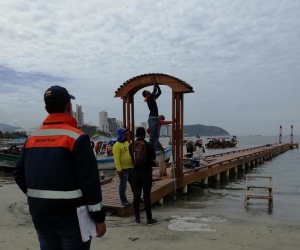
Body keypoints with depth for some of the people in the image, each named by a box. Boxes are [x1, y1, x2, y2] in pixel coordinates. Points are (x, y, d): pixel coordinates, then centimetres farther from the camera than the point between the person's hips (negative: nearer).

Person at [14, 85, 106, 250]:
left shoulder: (32, 139, 5)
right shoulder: (76, 138, -15)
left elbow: (19, 174, 9)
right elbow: (90, 182, -19)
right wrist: (99, 217, -11)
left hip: (41, 216, 6)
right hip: (70, 216, -6)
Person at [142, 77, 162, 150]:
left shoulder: (153, 98, 15)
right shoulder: (149, 98, -8)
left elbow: (159, 92, 18)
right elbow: (154, 91, -16)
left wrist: (156, 83, 13)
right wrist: (154, 83, -3)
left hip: (156, 118, 9)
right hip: (152, 118, -9)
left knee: (156, 135, 7)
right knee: (152, 135, -4)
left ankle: (155, 148, 8)